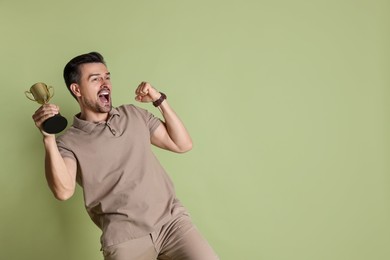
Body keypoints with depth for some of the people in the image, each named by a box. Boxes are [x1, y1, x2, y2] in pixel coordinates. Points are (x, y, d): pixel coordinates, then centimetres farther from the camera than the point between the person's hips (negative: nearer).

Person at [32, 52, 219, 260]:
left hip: (172, 218, 2)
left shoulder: (134, 114, 16)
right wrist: (48, 138, -23)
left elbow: (182, 144, 13)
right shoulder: (68, 142, 3)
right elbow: (63, 191, -14)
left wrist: (160, 100, 6)